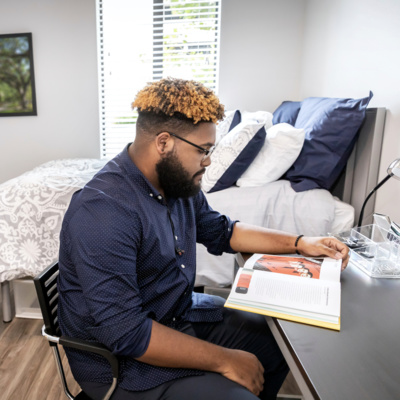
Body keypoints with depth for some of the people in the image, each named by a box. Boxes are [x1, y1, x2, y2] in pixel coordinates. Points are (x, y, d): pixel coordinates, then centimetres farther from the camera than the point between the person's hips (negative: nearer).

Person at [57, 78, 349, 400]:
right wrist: (224, 361, -21)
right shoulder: (103, 212, -30)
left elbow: (222, 232, 10)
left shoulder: (178, 183, -4)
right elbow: (125, 333, -29)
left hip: (180, 313, 8)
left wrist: (299, 243, 3)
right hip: (121, 359, -7)